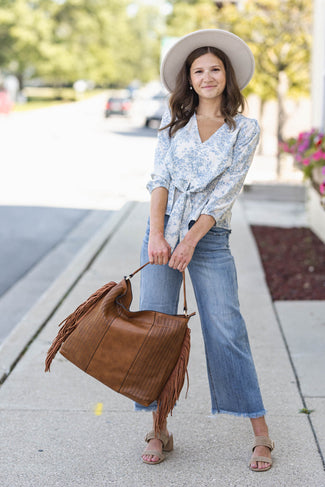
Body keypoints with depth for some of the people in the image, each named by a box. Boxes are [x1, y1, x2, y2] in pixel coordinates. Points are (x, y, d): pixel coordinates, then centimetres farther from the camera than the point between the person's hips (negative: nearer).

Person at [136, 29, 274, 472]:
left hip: (210, 236, -2)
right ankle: (159, 432, 9)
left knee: (226, 331, -6)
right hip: (162, 230, 3)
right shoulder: (174, 120, 9)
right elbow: (160, 178, 1)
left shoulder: (245, 129, 2)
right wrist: (156, 233, -13)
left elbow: (226, 191, -6)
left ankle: (261, 435, 3)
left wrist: (190, 241, -15)